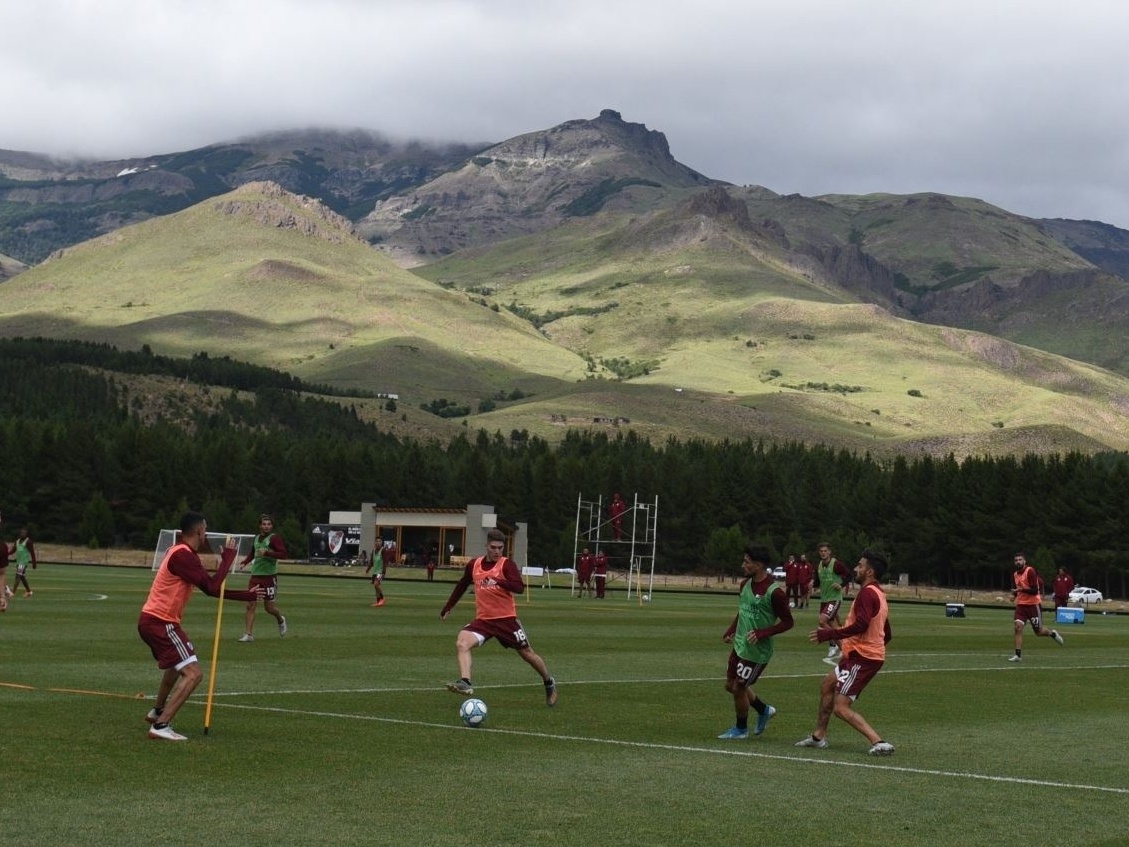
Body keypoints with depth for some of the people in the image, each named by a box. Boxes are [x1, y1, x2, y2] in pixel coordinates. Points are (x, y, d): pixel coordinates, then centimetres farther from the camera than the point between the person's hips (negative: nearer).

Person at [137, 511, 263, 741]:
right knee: (193, 673, -16)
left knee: (177, 664, 35)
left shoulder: (182, 554, 14)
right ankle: (161, 726, -22)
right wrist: (228, 556, -14)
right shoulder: (182, 555, -18)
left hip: (152, 620, 11)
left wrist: (248, 595, 21)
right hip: (160, 622, -11)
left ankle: (158, 711, 50)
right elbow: (212, 586, -24)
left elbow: (212, 590, 20)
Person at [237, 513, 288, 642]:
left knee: (269, 607, 3)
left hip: (269, 577, -5)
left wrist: (267, 553, -26)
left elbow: (283, 554, -18)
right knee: (250, 605, -3)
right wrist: (244, 562, 16)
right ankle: (248, 634, 0)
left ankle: (281, 621, 35)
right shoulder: (256, 538, 13)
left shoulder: (274, 538, -7)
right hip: (255, 575, 5)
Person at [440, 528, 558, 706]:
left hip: (506, 618, -3)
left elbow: (519, 587, -23)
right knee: (462, 643, -24)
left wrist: (498, 581, -38)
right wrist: (447, 608, 27)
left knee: (527, 654, 8)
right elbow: (462, 586, 22)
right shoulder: (473, 565, 4)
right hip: (483, 619, 3)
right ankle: (465, 683, -35)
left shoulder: (507, 564, -8)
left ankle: (549, 684, 32)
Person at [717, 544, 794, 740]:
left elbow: (788, 622, -15)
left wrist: (761, 633, -24)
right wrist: (730, 632, 7)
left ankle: (740, 729, 23)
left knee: (738, 688, 1)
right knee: (731, 685, 16)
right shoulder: (745, 584, 4)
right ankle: (764, 710, 36)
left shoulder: (774, 592, -21)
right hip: (739, 645, 8)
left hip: (757, 650, -8)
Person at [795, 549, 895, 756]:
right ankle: (819, 736, 34)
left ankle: (879, 743, -19)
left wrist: (827, 634, -22)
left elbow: (861, 625, -28)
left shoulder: (867, 593, -15)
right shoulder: (879, 595, 17)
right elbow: (887, 635, 21)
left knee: (841, 708, -12)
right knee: (827, 684, 25)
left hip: (862, 659, -11)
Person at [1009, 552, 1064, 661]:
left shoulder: (1030, 571, -13)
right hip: (1021, 604, 5)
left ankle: (1052, 633, 38)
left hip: (1033, 604, -5)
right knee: (1018, 627, -13)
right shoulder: (1015, 575, 8)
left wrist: (1021, 589, -29)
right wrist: (1014, 594, 2)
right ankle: (1018, 655, -13)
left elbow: (1035, 590, -19)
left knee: (1038, 631, 5)